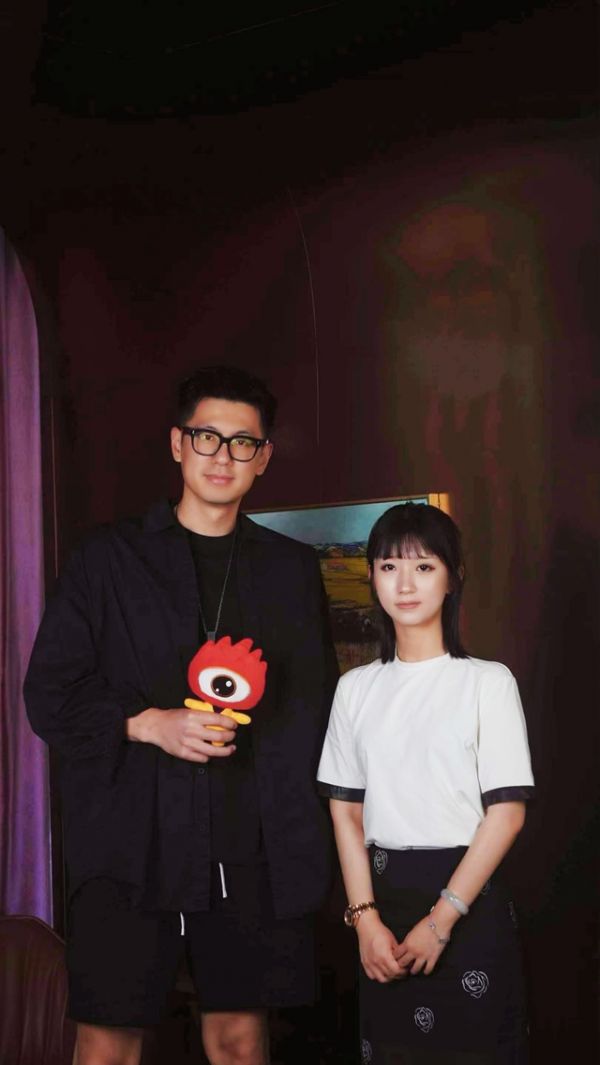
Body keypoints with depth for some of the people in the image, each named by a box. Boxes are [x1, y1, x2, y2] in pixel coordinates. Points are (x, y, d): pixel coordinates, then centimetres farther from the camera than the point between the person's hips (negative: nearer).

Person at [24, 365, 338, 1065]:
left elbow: (318, 705, 14)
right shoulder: (110, 558, 5)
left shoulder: (293, 569, 13)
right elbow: (49, 693, 2)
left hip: (253, 850, 2)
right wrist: (148, 724, -13)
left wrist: (303, 835, 3)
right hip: (132, 844, -2)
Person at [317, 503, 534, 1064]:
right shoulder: (356, 688, 6)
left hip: (466, 892, -3)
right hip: (382, 893, 4)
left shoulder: (487, 682, -6)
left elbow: (507, 810, -9)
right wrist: (365, 917, -5)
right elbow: (345, 810, 5)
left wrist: (442, 918, -12)